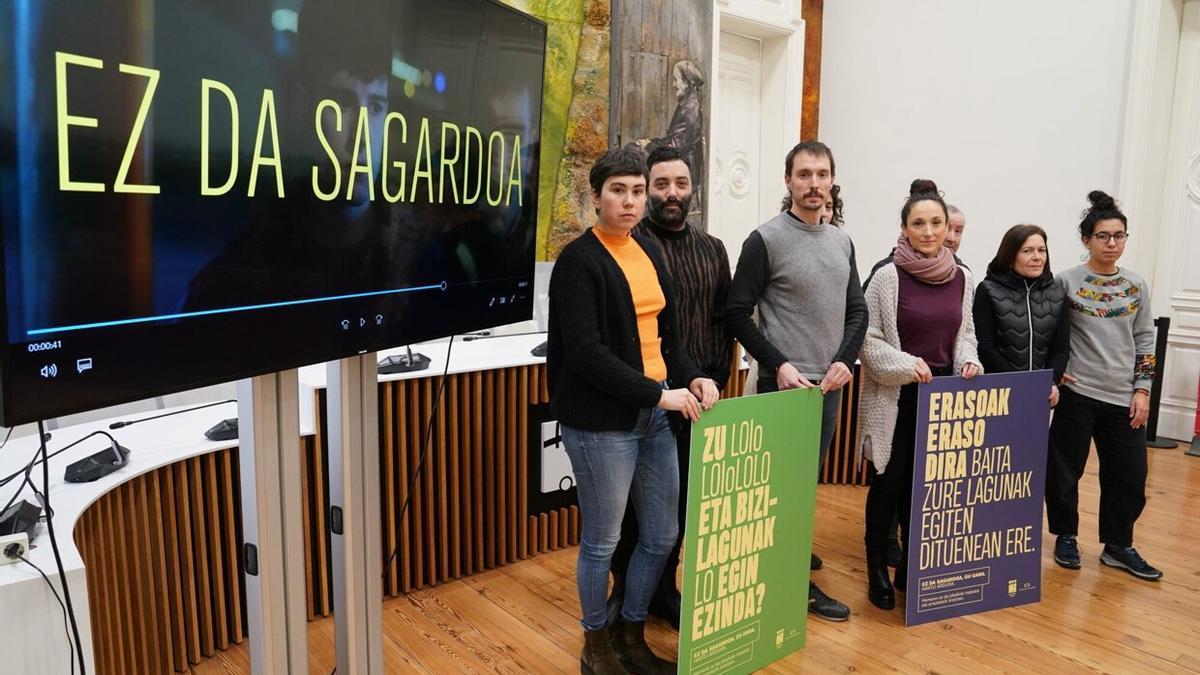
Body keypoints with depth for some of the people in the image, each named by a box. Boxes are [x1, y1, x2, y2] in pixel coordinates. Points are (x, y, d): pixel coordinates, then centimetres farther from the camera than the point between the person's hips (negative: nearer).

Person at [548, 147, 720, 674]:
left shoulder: (649, 252, 12)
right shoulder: (579, 261, -10)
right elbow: (585, 353, -18)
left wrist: (692, 378, -1)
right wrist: (657, 393, -19)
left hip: (654, 413, 7)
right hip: (601, 421, -7)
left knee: (662, 535, 14)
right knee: (602, 542, 7)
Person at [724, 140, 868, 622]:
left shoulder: (842, 241, 10)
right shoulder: (766, 240, -8)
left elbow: (857, 311, 13)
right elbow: (737, 313, -10)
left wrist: (844, 361, -3)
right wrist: (779, 364, -16)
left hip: (829, 385, 6)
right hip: (785, 384, -6)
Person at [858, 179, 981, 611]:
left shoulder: (961, 278, 6)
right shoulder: (888, 276, -9)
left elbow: (964, 333, 16)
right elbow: (868, 338, -8)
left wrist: (968, 361, -2)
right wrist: (905, 365, -19)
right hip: (897, 396, -4)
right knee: (890, 482, 3)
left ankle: (911, 569, 27)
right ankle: (877, 571, 19)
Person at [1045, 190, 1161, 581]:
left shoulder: (1136, 286, 7)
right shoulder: (1067, 282, -4)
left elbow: (1145, 340, 9)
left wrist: (1142, 390, 3)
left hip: (1123, 398, 4)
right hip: (1077, 393, -3)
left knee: (1129, 475, 7)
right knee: (1064, 471, 4)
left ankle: (1118, 545, 24)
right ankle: (1066, 537, 24)